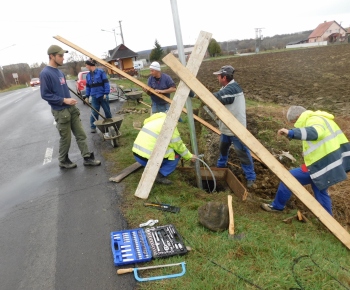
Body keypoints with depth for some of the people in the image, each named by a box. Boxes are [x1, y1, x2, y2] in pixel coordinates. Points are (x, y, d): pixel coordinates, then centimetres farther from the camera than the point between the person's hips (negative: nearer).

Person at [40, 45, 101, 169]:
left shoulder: (59, 72, 11)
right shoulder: (45, 73, -14)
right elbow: (45, 94, -17)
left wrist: (70, 101, 11)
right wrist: (64, 100, -20)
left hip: (71, 108, 7)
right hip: (60, 111, -7)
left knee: (81, 134, 7)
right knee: (65, 138, 5)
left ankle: (87, 158, 14)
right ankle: (63, 161, 23)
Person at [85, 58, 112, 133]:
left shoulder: (101, 72, -6)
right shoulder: (88, 75, 10)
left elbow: (106, 83, -8)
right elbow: (88, 86, 15)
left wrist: (106, 93, -14)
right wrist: (87, 96, 10)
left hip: (103, 95, -4)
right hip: (94, 97, 4)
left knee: (107, 111, 8)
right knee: (94, 113, 1)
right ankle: (93, 127, 8)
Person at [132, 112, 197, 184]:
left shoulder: (155, 120, 17)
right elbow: (178, 145, -1)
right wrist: (189, 156, 15)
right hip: (147, 158, -9)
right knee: (176, 154, 7)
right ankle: (160, 176, 1)